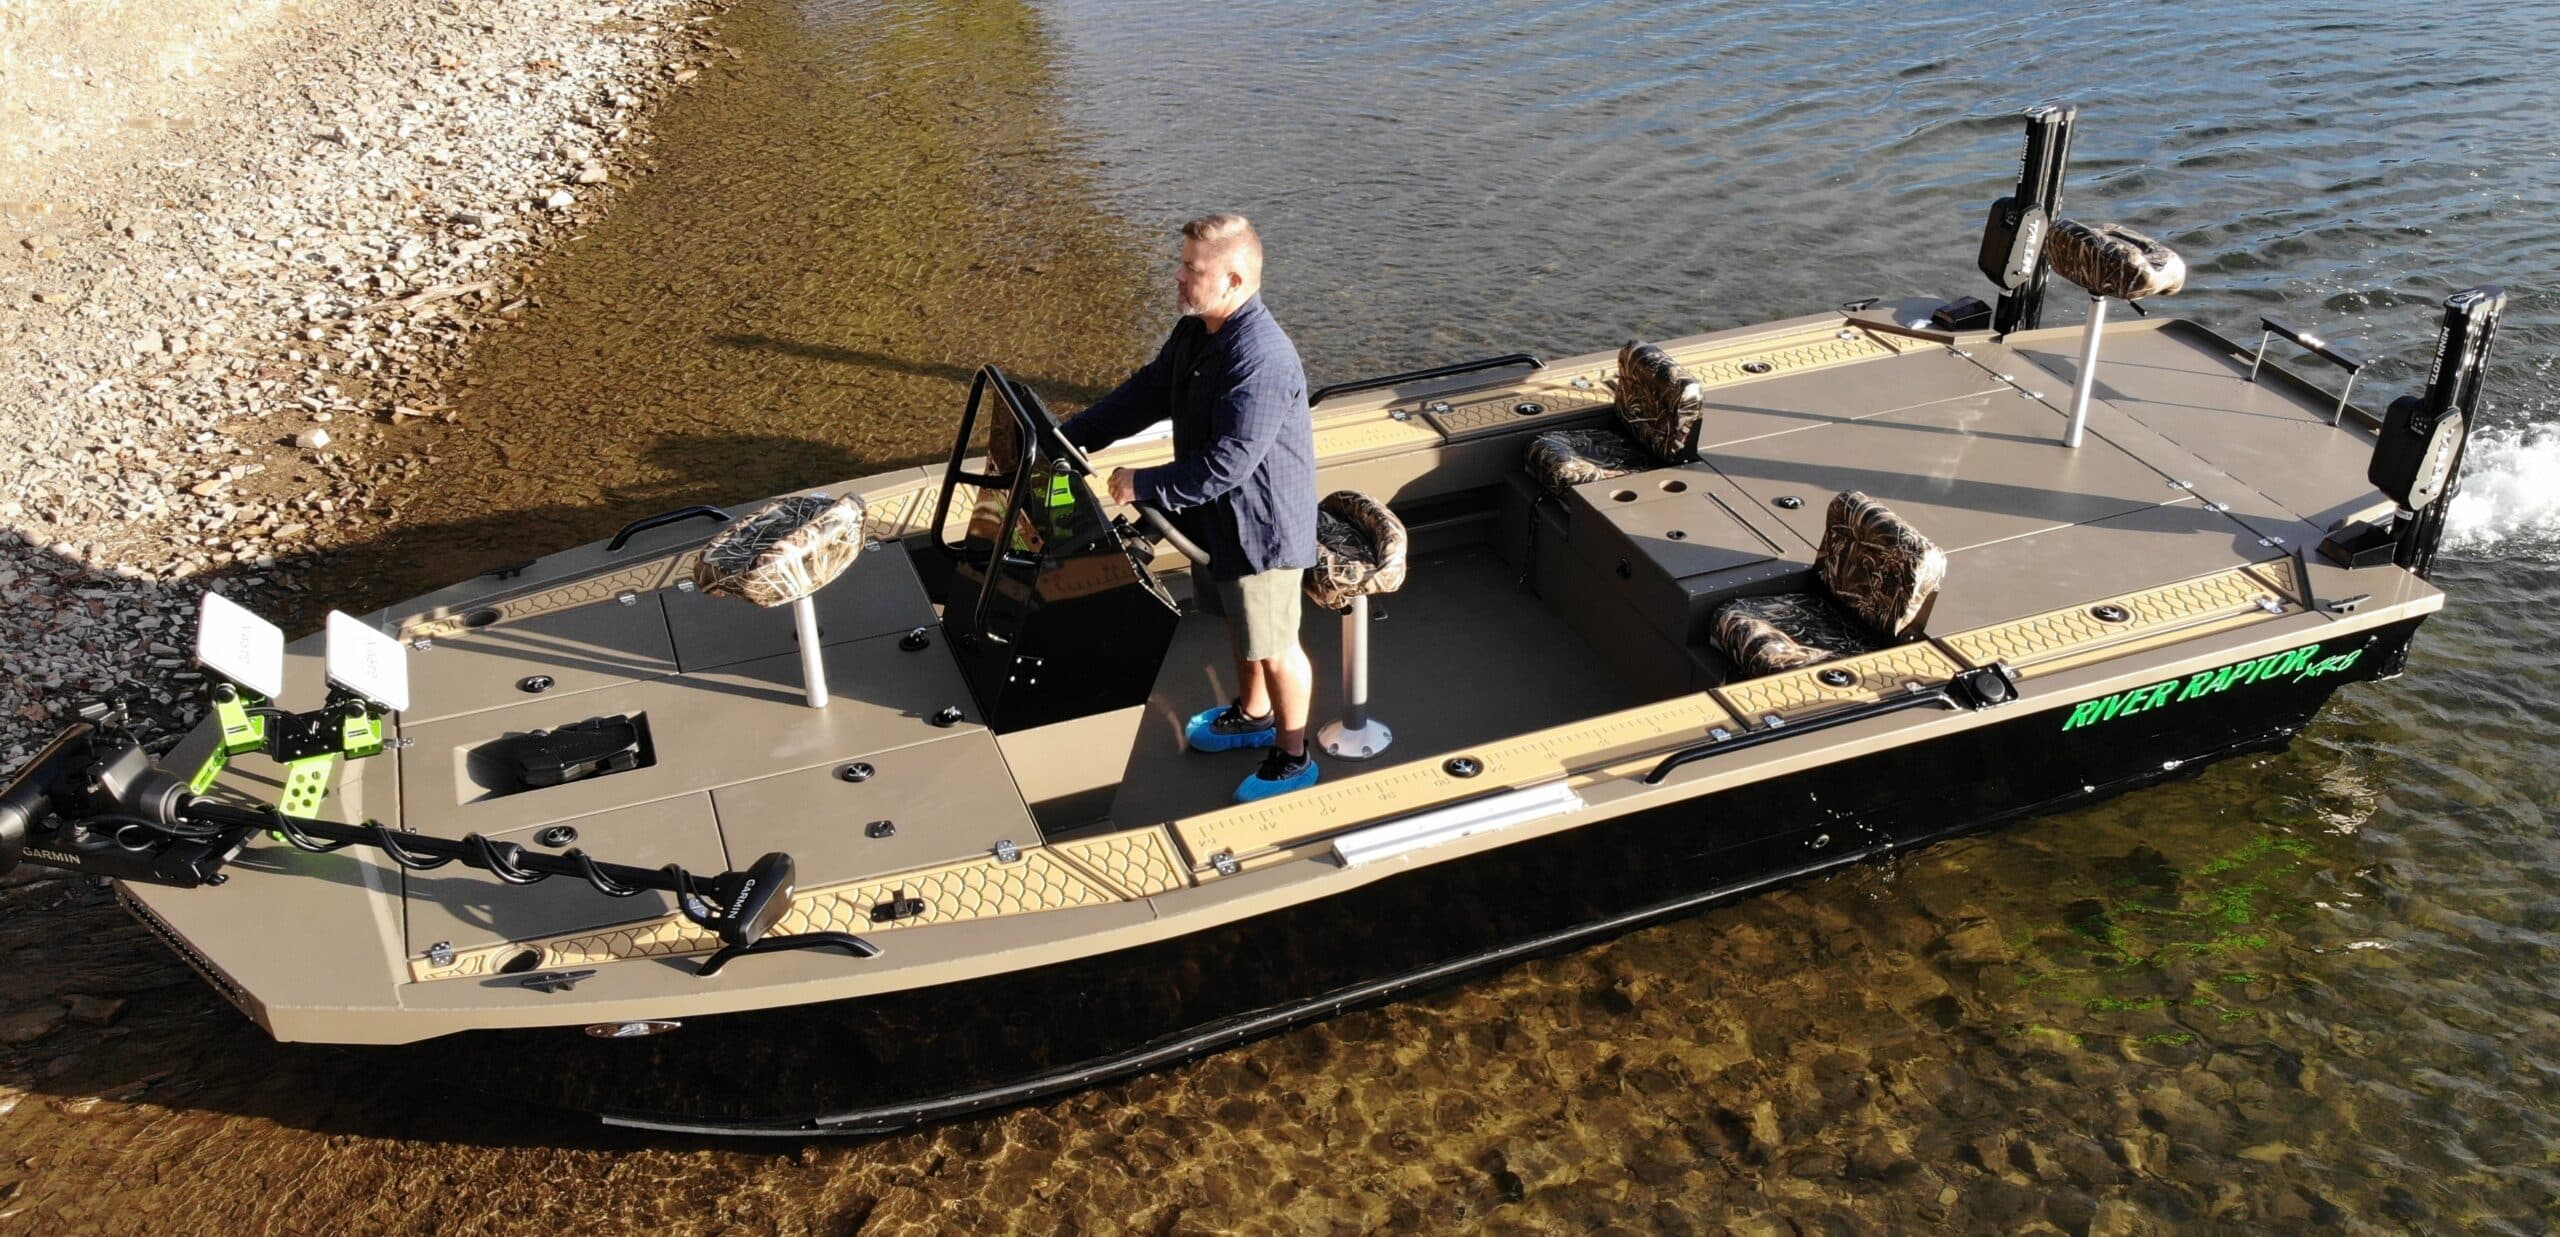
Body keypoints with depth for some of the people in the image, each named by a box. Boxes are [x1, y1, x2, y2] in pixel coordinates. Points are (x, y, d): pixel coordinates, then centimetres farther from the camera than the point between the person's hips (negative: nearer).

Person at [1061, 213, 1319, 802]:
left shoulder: (1262, 361, -34)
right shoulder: (1194, 333, -3)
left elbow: (1225, 465, -34)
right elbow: (1146, 393, 9)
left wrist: (1143, 485, -24)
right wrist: (1071, 438, 4)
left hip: (1260, 527, -9)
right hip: (1214, 517, 9)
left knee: (1273, 645, 9)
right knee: (1238, 623, 28)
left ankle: (1294, 758, 29)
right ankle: (1253, 715, 51)